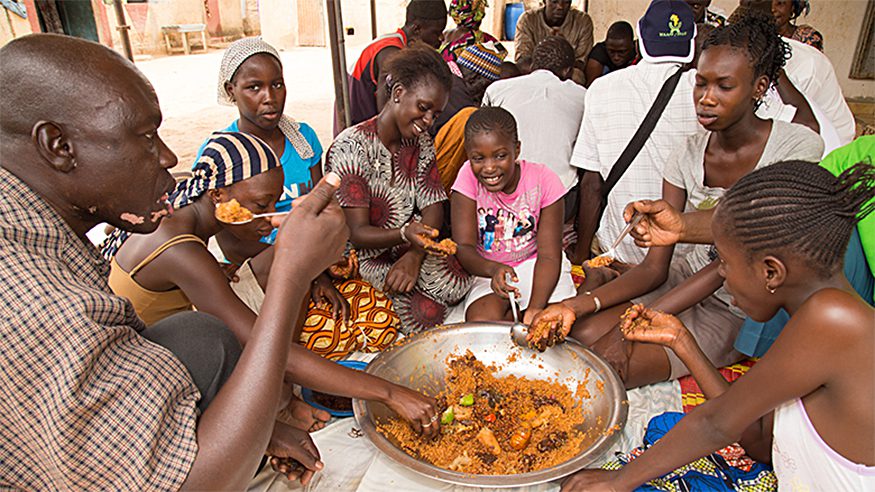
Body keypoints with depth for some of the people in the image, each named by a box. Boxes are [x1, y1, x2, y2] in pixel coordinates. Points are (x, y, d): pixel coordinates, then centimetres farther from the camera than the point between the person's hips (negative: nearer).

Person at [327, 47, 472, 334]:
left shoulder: (421, 142, 6)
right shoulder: (350, 148, -16)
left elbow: (433, 208, -1)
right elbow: (357, 234, -18)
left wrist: (415, 254, -21)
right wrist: (406, 234, -39)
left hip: (414, 249, 6)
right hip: (372, 255, -5)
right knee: (425, 311, -28)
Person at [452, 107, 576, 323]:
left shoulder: (544, 180, -16)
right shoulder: (469, 177, -15)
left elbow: (549, 256, -16)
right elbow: (463, 246, -18)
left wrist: (535, 308, -31)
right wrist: (493, 269, -41)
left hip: (533, 264, 0)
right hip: (486, 269, 1)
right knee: (481, 322, -28)